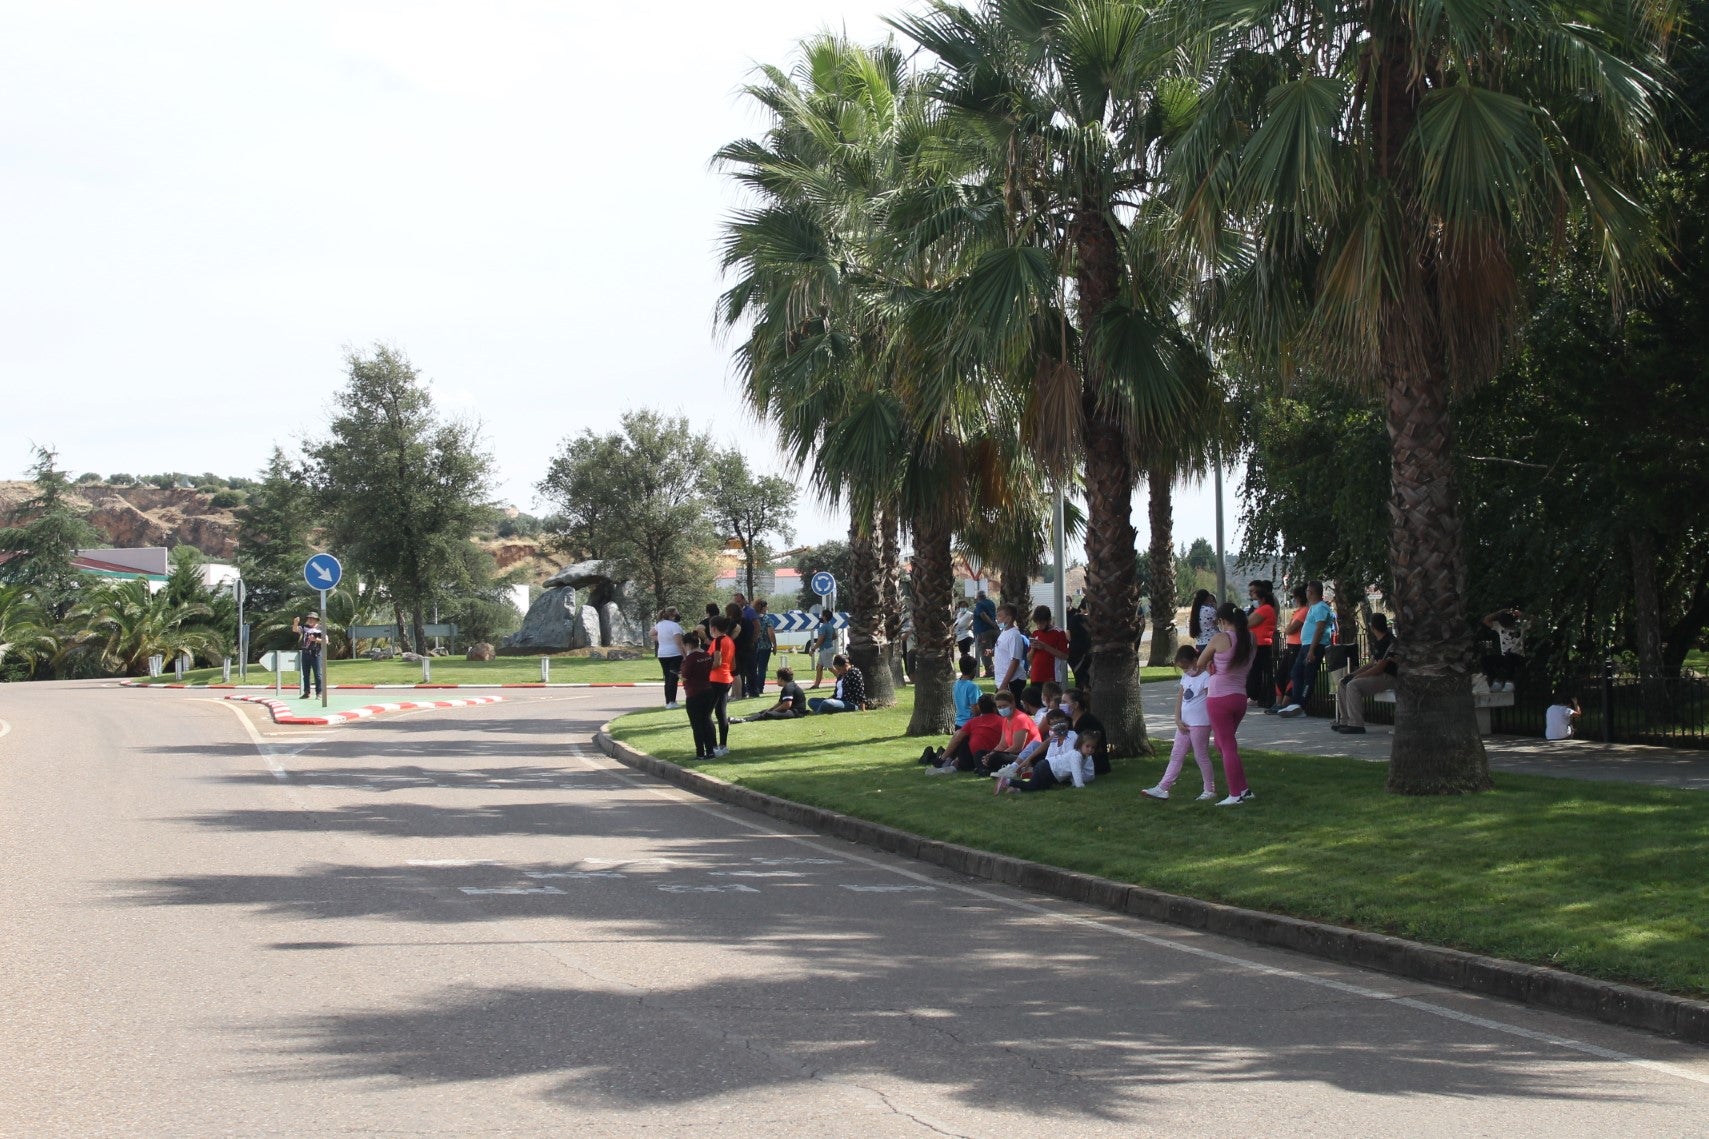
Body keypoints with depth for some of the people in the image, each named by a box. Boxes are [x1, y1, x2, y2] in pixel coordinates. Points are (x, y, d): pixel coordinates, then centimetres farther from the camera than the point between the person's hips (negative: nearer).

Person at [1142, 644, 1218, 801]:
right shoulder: (1186, 677, 13)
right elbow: (1179, 698, 11)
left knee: (1201, 756, 0)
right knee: (1176, 756, 6)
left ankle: (1210, 790, 12)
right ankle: (1162, 788, 5)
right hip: (1184, 724, 8)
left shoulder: (1206, 677, -12)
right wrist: (1178, 720, 2)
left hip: (1200, 724, -8)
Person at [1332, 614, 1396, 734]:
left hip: (1387, 678, -10)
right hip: (1377, 675, 10)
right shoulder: (1376, 642, 15)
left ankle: (1356, 725, -27)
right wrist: (1353, 674, 5)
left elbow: (1379, 668, -21)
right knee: (1342, 683, 6)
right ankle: (1344, 721, 2)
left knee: (1353, 685, -28)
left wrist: (1357, 676, -16)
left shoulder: (1389, 642, -18)